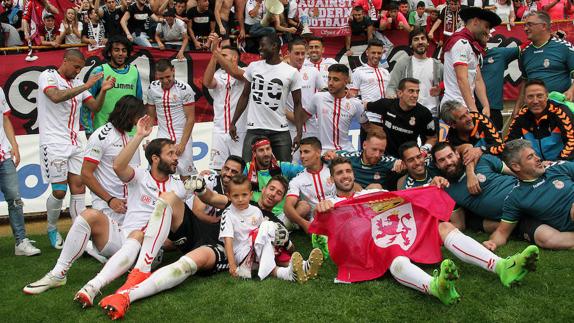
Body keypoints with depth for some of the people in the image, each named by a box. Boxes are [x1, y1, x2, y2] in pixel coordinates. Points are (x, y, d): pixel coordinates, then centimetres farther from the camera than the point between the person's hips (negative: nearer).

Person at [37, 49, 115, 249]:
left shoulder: (78, 83, 16)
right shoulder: (48, 76, -4)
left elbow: (95, 107, 11)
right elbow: (56, 97, -24)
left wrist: (103, 90, -5)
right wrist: (86, 86, -24)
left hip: (74, 144, 6)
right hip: (54, 143, -6)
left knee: (79, 187, 1)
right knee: (59, 191, -5)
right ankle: (52, 229, 19)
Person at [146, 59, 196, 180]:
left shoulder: (184, 89, -12)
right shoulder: (152, 88, 1)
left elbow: (190, 119, -9)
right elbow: (151, 115, 11)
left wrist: (182, 144, -13)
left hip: (182, 137, -3)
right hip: (162, 137, 3)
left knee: (185, 175, 2)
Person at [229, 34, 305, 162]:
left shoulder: (292, 72, -2)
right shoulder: (253, 67, 5)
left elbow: (297, 104, 1)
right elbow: (245, 96, 11)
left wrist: (299, 133, -8)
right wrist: (233, 122, 6)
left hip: (280, 132, -1)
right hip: (254, 130, 2)